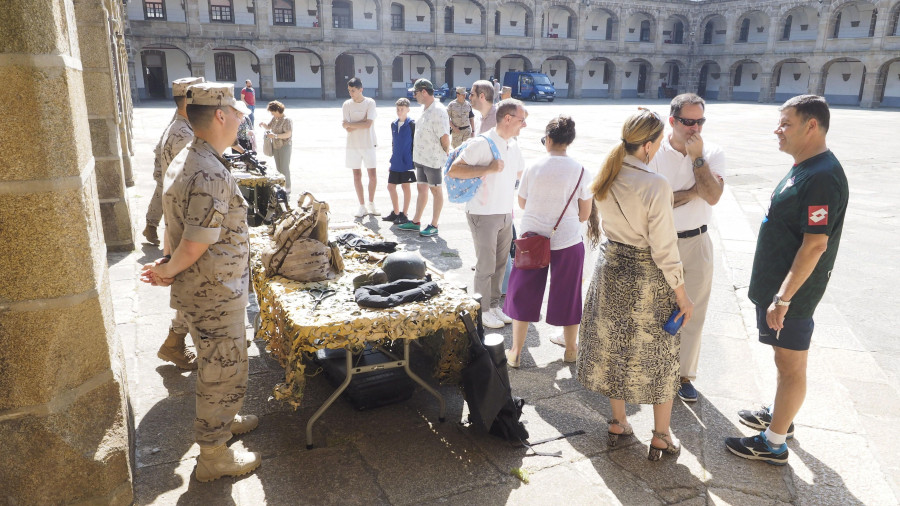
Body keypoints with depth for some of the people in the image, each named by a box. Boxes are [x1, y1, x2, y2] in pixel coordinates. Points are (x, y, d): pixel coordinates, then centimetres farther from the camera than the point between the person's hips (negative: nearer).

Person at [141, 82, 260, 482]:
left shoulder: (184, 162, 7)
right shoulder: (211, 175, -27)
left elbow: (173, 225, 10)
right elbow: (195, 246, -26)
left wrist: (166, 264, 2)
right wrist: (167, 272, -10)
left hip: (206, 290, 10)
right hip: (216, 296, -10)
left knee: (217, 367, 27)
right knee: (224, 373, 6)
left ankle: (222, 419, 48)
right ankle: (214, 457, 23)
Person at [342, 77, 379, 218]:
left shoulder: (370, 103, -5)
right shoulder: (347, 104, 1)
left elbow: (368, 124, -17)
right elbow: (348, 129, -7)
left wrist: (350, 124, -11)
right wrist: (361, 124, -14)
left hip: (368, 144, -1)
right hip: (353, 144, 2)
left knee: (372, 175, 0)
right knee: (357, 175, 5)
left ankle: (371, 204, 19)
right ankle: (362, 206, 14)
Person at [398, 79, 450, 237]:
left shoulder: (438, 110, -19)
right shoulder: (424, 108, 10)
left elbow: (444, 137, -21)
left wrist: (446, 154, -10)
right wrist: (416, 147, 16)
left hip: (433, 159, -9)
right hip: (420, 157, 9)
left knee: (435, 190, 3)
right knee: (422, 188, 16)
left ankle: (434, 225, 12)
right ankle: (416, 221, 26)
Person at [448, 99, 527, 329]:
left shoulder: (513, 145, 8)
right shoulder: (481, 143, -17)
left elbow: (521, 171, 25)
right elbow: (453, 170, -22)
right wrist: (488, 169, -25)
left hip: (506, 214, 7)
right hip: (483, 215, -7)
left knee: (500, 264, 14)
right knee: (486, 266, 2)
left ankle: (495, 306, 29)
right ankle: (483, 310, 18)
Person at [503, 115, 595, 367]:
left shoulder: (533, 168, -7)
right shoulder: (580, 171, -8)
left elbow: (522, 203, 5)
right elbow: (585, 214, -2)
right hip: (567, 242, 0)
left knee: (523, 294, 13)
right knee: (567, 296, 15)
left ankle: (515, 352, 21)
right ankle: (570, 350, 31)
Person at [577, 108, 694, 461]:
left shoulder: (605, 177, -4)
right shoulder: (655, 185, -23)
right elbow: (664, 251, -19)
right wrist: (683, 296, -9)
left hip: (611, 269, 6)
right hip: (647, 277, -6)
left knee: (612, 348, 18)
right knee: (657, 355, 12)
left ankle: (618, 423, 35)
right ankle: (661, 438, 26)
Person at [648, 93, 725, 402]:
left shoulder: (713, 154, -2)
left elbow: (713, 196, -17)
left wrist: (696, 157, -18)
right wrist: (693, 192, -14)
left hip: (696, 243, 2)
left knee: (692, 313, 9)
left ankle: (685, 374, 26)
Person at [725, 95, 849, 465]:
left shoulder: (821, 177, -22)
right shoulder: (804, 168, 9)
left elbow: (815, 244, -25)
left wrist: (783, 298, -24)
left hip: (792, 290, -10)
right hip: (777, 282, 10)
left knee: (791, 365, 3)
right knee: (786, 360, 22)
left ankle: (773, 443, 16)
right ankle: (779, 416, 40)